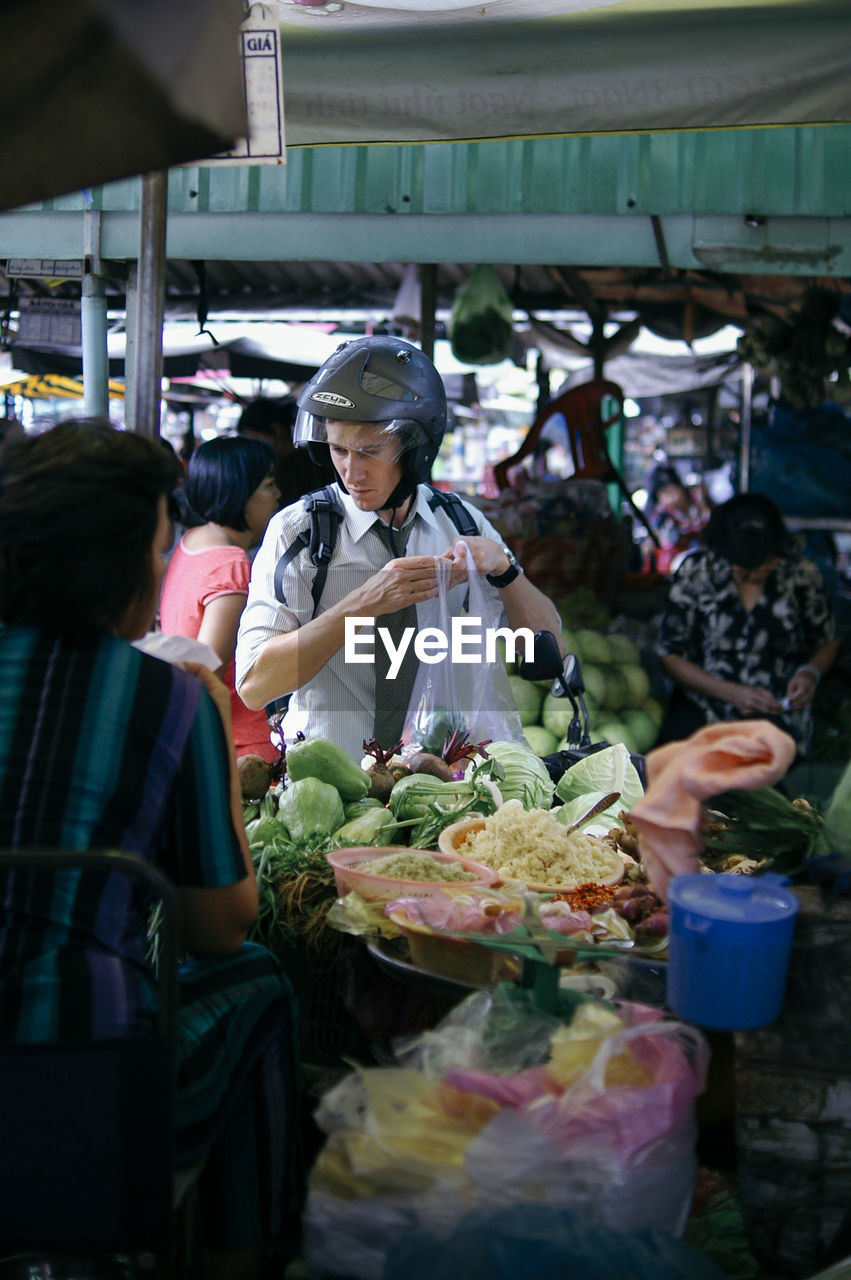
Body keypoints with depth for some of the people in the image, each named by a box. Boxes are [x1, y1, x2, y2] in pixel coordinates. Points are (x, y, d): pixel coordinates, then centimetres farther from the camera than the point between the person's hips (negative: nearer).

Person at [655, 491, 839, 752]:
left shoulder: (802, 574, -2)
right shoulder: (695, 571, -4)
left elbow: (827, 642, 17)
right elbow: (669, 655, 0)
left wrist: (811, 672, -7)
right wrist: (732, 692, -11)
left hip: (777, 710, -1)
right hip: (703, 701, 1)